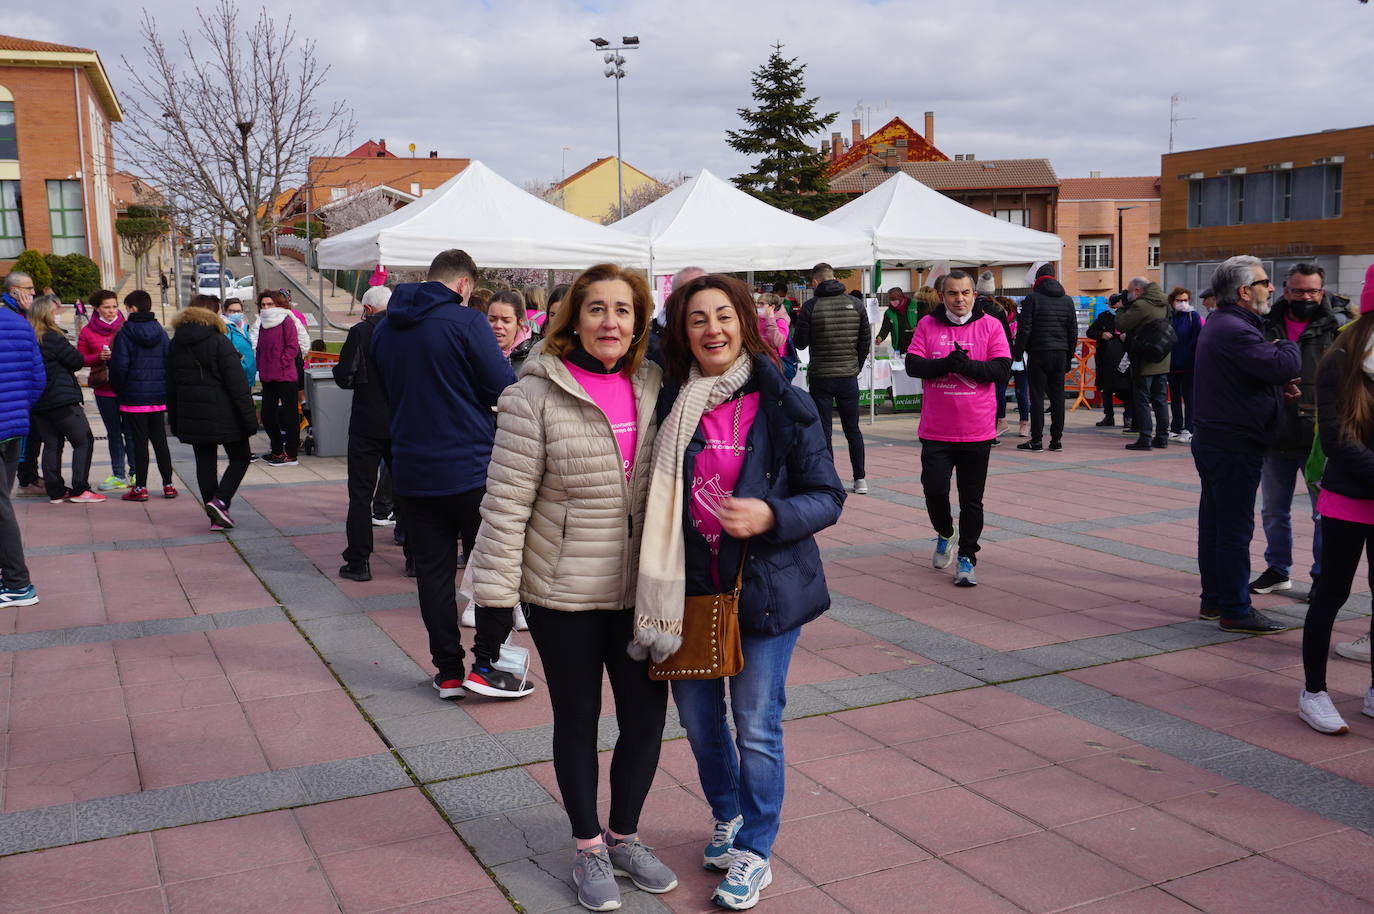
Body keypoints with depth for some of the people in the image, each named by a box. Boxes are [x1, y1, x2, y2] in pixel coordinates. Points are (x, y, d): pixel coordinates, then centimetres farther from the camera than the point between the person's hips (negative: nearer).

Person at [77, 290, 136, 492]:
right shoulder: (87, 331, 5)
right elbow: (81, 359, 7)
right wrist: (99, 357, -11)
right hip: (104, 390, 2)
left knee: (130, 432, 0)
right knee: (113, 433, 8)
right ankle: (118, 476, 13)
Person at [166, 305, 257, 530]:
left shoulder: (175, 346, 11)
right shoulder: (219, 342, -7)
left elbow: (171, 387, 15)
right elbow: (237, 383, -13)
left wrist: (174, 422, 21)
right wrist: (249, 417, -12)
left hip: (191, 418, 5)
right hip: (223, 416, -5)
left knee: (205, 463, 9)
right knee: (240, 458, 7)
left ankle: (216, 517, 7)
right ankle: (220, 500, -12)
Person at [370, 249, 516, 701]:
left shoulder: (385, 328, 7)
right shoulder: (466, 321, -13)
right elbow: (505, 388, -14)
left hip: (412, 472, 5)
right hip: (471, 466, -5)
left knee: (432, 570, 9)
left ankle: (449, 671, 14)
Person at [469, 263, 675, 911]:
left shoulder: (652, 387, 2)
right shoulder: (537, 396, -13)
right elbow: (506, 504, -13)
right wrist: (494, 596, -14)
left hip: (639, 590, 4)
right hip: (564, 596, -4)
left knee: (647, 716, 11)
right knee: (577, 720, 12)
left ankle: (623, 835, 35)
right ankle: (588, 849, 32)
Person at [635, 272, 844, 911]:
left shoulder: (784, 405, -9)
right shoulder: (670, 405, 1)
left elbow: (827, 495, -6)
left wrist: (771, 515, -24)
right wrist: (661, 585, 1)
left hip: (765, 587, -4)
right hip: (689, 587, 4)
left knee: (756, 727, 4)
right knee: (697, 715, 16)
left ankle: (754, 853, 24)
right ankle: (729, 817, 43)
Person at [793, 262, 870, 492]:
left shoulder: (811, 307, -9)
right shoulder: (856, 305, 1)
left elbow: (800, 342, -5)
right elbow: (866, 341, 4)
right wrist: (856, 367, 15)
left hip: (820, 377, -3)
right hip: (848, 376, 3)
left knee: (823, 430, 4)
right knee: (852, 429, 13)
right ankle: (860, 479, 14)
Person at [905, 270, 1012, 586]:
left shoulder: (990, 325, 1)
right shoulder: (927, 325, 5)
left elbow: (1002, 369, -6)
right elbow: (912, 365, -3)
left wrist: (967, 365, -19)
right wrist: (946, 363, -18)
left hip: (977, 431, 0)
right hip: (936, 430, 1)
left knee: (972, 500, 5)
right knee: (934, 489, -2)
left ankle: (966, 558, 18)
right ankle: (945, 534, 28)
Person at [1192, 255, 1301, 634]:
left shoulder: (1220, 324, 14)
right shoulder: (1234, 330, -21)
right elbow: (1284, 366, -28)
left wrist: (1278, 384, 2)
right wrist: (1287, 346, -5)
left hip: (1213, 441, 11)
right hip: (1234, 446, -11)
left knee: (1214, 525, 16)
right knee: (1235, 529, -4)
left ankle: (1213, 599, 26)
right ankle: (1235, 610, 2)